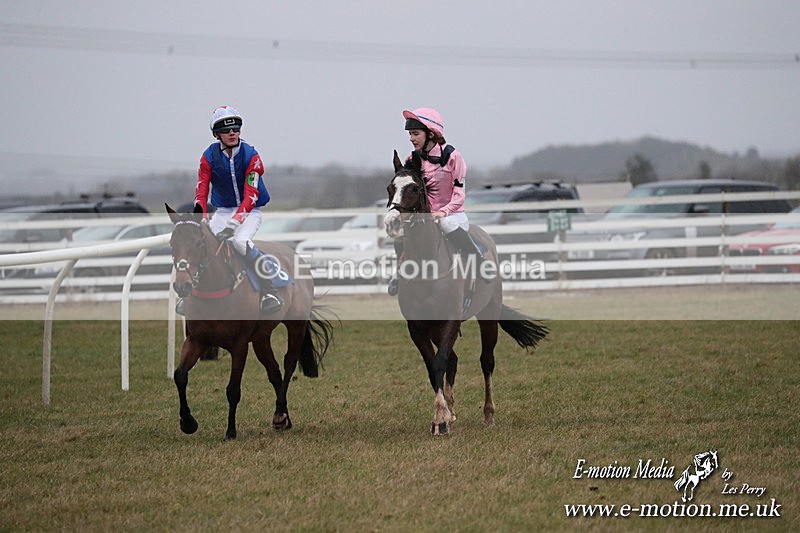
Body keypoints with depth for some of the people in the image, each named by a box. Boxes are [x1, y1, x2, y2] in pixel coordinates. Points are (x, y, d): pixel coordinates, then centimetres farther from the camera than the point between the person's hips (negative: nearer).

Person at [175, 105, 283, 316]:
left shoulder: (250, 156, -14)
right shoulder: (209, 157, -5)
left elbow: (251, 194, -21)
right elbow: (201, 191, -7)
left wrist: (235, 221, -33)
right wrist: (202, 219, -24)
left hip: (250, 211, -4)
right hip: (222, 210, 4)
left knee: (240, 241, -33)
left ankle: (270, 291, -27)